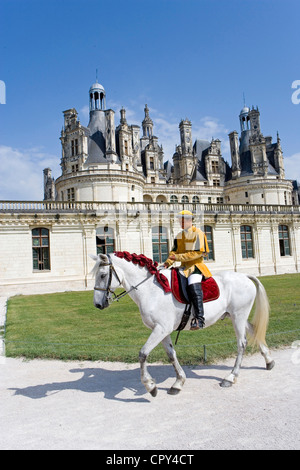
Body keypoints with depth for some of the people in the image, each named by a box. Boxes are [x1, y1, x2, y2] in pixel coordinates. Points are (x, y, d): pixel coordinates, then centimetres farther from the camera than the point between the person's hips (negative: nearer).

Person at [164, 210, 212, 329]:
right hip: (184, 267, 8)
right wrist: (168, 262, -6)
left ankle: (199, 318, -35)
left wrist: (178, 257, -20)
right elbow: (174, 251, 14)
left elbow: (197, 252, -14)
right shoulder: (179, 236, 18)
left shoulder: (198, 233, -4)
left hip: (196, 266, -8)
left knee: (194, 285, -33)